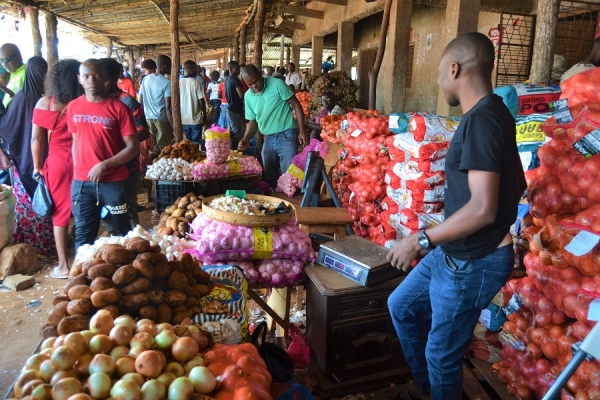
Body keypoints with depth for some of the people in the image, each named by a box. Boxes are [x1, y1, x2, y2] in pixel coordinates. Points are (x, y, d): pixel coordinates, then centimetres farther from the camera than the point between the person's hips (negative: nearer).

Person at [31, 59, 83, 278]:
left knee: (60, 213, 10)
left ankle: (64, 265, 17)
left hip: (58, 163, 0)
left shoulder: (45, 103, -4)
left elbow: (36, 138, -1)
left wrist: (37, 165, 9)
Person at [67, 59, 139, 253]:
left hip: (113, 181, -3)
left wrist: (104, 165, -17)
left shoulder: (119, 108, -7)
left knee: (122, 232, 8)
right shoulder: (73, 107, 6)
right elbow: (75, 141, 16)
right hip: (81, 182, 3)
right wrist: (77, 170, 8)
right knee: (83, 234, 11)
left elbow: (133, 147, -9)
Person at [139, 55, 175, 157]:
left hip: (147, 119, 6)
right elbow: (168, 108, -17)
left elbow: (140, 102, 10)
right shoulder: (167, 83, -11)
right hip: (162, 120, -6)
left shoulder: (146, 79, 8)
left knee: (152, 151, 13)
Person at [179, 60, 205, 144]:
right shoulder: (196, 83, -10)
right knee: (195, 143, 5)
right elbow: (201, 101, -9)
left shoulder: (179, 83, 0)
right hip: (196, 119, -4)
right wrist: (204, 114, 5)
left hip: (183, 119, 4)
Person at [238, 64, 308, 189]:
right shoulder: (248, 96, 4)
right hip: (268, 139, 5)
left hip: (286, 136, -5)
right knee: (268, 177, 11)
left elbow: (296, 105, -8)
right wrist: (246, 139, -7)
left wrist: (302, 131, -14)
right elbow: (253, 121, 11)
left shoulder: (277, 84, -11)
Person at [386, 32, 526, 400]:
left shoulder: (481, 120, -23)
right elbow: (518, 184, 16)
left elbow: (482, 209, -29)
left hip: (472, 264, -10)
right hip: (452, 253, 10)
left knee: (442, 354, 8)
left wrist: (421, 240, -20)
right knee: (402, 305, 22)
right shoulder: (492, 114, 7)